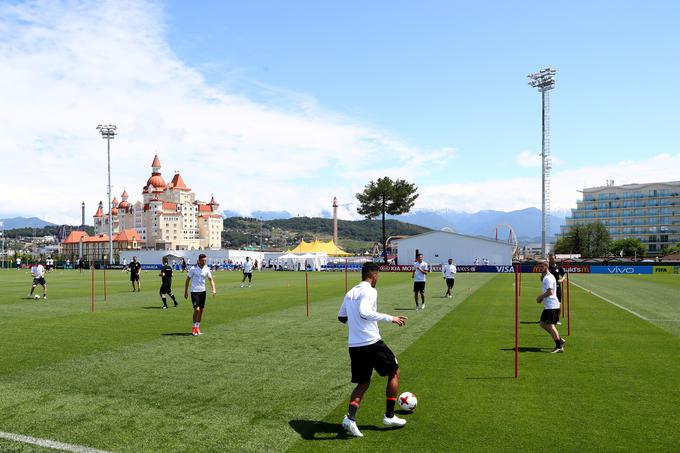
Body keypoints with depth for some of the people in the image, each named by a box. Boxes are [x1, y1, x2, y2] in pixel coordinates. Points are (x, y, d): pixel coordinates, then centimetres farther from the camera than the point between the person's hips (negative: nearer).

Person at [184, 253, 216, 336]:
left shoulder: (207, 269, 0)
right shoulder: (193, 268, -11)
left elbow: (211, 279, 4)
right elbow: (187, 280, -3)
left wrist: (213, 289, -11)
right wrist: (186, 291, -3)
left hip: (203, 291, 4)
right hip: (194, 291, -4)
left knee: (201, 310, 7)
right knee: (197, 309, -12)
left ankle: (198, 328, 20)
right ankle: (194, 327, 6)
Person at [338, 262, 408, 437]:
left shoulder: (350, 293, 12)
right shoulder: (369, 291, -12)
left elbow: (341, 317, 17)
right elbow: (364, 313, -28)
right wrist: (390, 318, -23)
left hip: (354, 345, 7)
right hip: (371, 343, -7)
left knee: (363, 382, 17)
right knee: (394, 372, 15)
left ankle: (350, 417, -3)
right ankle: (389, 416, 18)